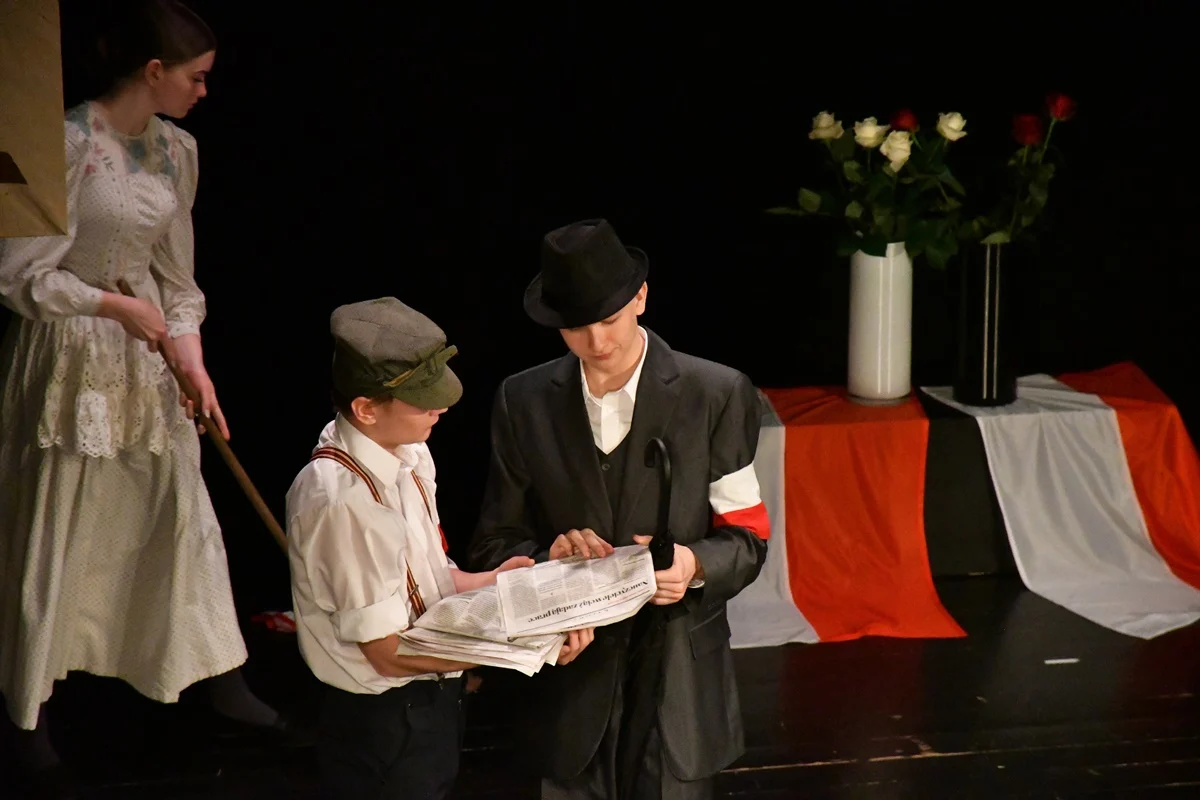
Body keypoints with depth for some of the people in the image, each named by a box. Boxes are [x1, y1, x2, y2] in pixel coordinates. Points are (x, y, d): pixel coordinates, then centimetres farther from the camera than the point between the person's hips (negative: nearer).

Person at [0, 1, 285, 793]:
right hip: (73, 353, -6)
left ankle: (220, 675, 27)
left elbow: (176, 270, 9)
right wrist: (116, 306, -20)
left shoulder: (177, 149, 3)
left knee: (184, 511, 12)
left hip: (147, 352, 6)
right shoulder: (69, 142, -19)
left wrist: (191, 357, 0)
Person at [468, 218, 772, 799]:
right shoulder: (524, 402, 1)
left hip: (678, 675, -2)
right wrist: (550, 555, -17)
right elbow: (495, 543, 5)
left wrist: (694, 564, -23)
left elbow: (746, 537, -1)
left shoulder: (717, 396, -6)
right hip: (572, 680, 2)